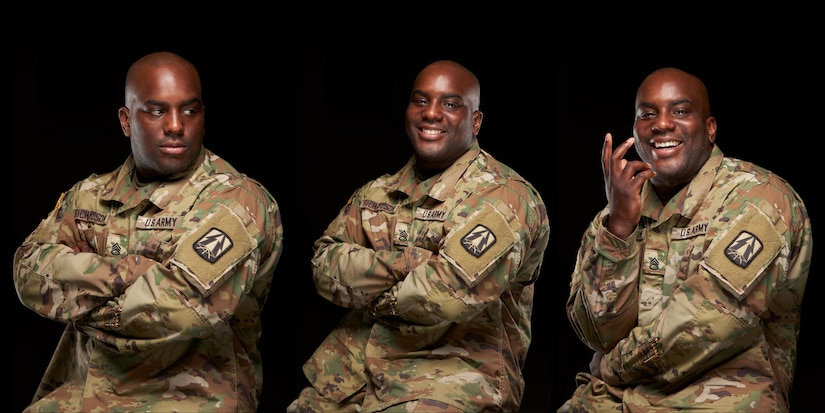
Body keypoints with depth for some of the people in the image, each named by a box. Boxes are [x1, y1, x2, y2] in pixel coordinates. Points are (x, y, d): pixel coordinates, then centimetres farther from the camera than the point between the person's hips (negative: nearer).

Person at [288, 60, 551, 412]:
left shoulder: (503, 196, -8)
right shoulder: (377, 194, 14)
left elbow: (449, 294, -20)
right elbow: (324, 268, 1)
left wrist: (369, 293, -4)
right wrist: (408, 263, -14)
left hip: (454, 367, -6)